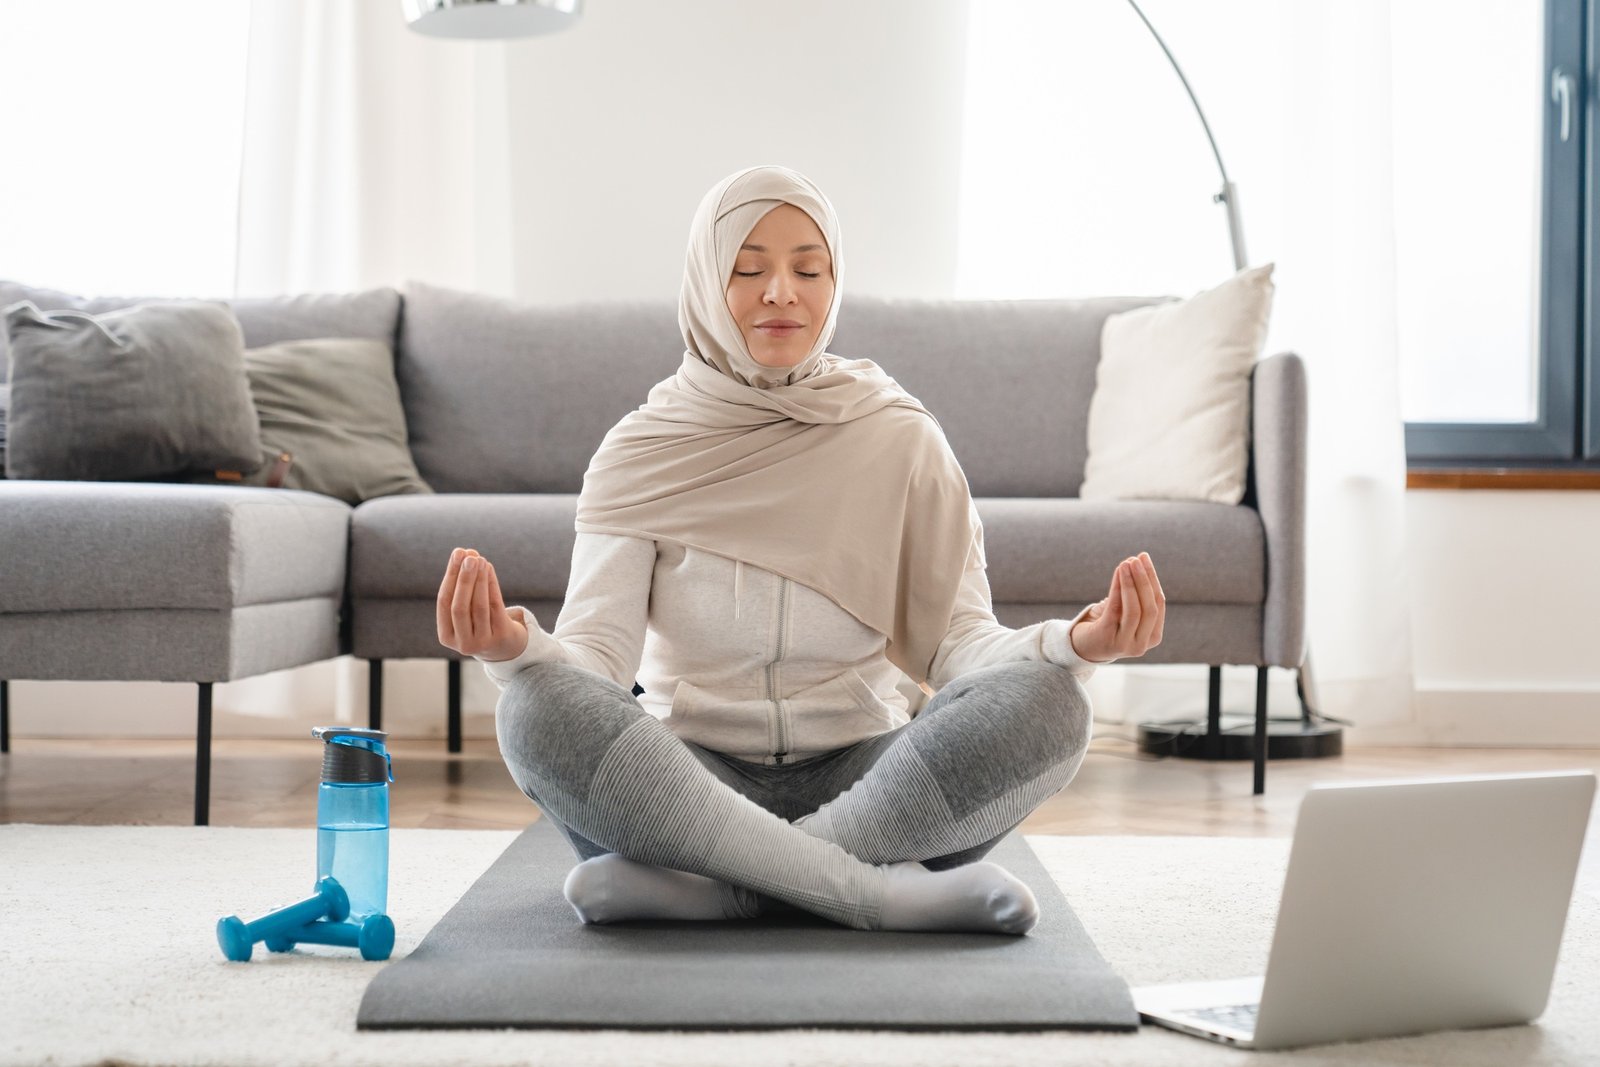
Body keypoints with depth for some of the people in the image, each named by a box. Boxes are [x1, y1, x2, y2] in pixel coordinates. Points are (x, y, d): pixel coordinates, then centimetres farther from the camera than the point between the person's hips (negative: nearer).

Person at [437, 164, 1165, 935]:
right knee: (540, 710, -30)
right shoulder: (641, 452, 1)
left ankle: (711, 887, -29)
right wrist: (515, 648, -32)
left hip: (864, 778, 1)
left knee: (1047, 700, -27)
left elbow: (955, 639, -4)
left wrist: (1072, 644, -25)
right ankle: (883, 892, -31)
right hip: (692, 780, 0)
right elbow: (596, 653, -8)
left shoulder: (903, 441, 3)